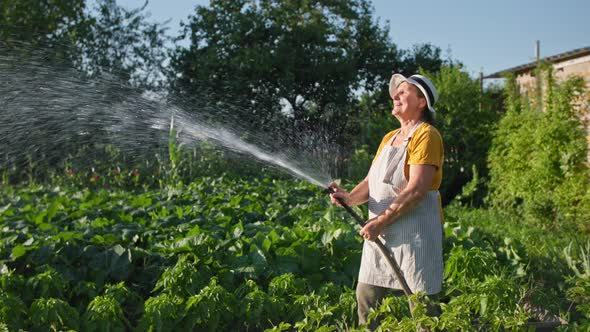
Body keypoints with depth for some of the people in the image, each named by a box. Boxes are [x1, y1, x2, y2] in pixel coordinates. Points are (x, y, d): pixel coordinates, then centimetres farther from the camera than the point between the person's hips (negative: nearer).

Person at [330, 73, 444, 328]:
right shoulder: (389, 138, 16)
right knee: (367, 296, 10)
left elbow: (416, 190, -19)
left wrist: (381, 221, -19)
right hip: (381, 234, 8)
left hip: (414, 233, -8)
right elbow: (371, 182, 10)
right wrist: (350, 197, -10)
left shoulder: (426, 135, -9)